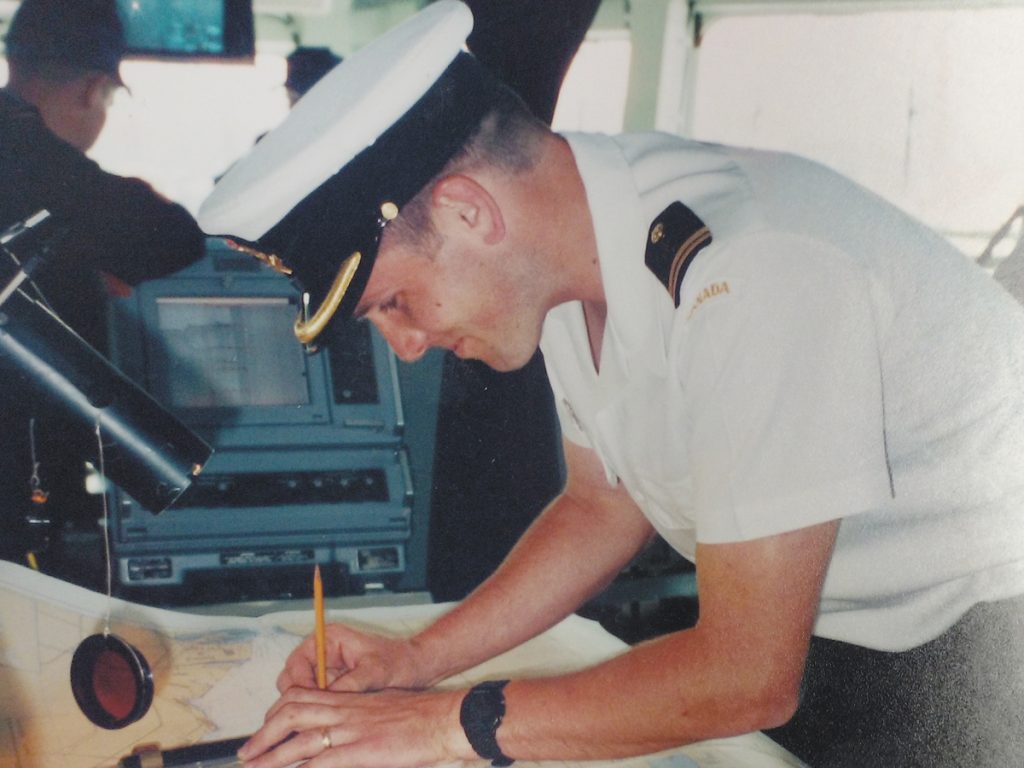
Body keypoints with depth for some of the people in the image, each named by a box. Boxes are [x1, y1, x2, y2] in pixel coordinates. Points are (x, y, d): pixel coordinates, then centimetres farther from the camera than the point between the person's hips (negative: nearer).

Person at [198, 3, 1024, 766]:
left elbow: (747, 679, -27)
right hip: (813, 627, 7)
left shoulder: (752, 277, -31)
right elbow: (605, 506, 7)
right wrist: (417, 659, -3)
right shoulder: (572, 243, -6)